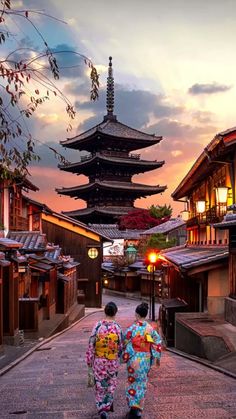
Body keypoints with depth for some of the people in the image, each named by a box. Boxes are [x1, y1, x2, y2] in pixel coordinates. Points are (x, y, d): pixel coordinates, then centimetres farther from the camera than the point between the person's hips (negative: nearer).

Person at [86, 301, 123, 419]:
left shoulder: (98, 326, -14)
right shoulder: (118, 328, -13)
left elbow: (91, 344, -11)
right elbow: (120, 347, -5)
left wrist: (89, 360, 0)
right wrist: (119, 358, 14)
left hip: (99, 361, 0)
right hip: (113, 361, 0)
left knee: (100, 384, 13)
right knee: (111, 384, 20)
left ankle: (102, 409, 8)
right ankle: (107, 405, 25)